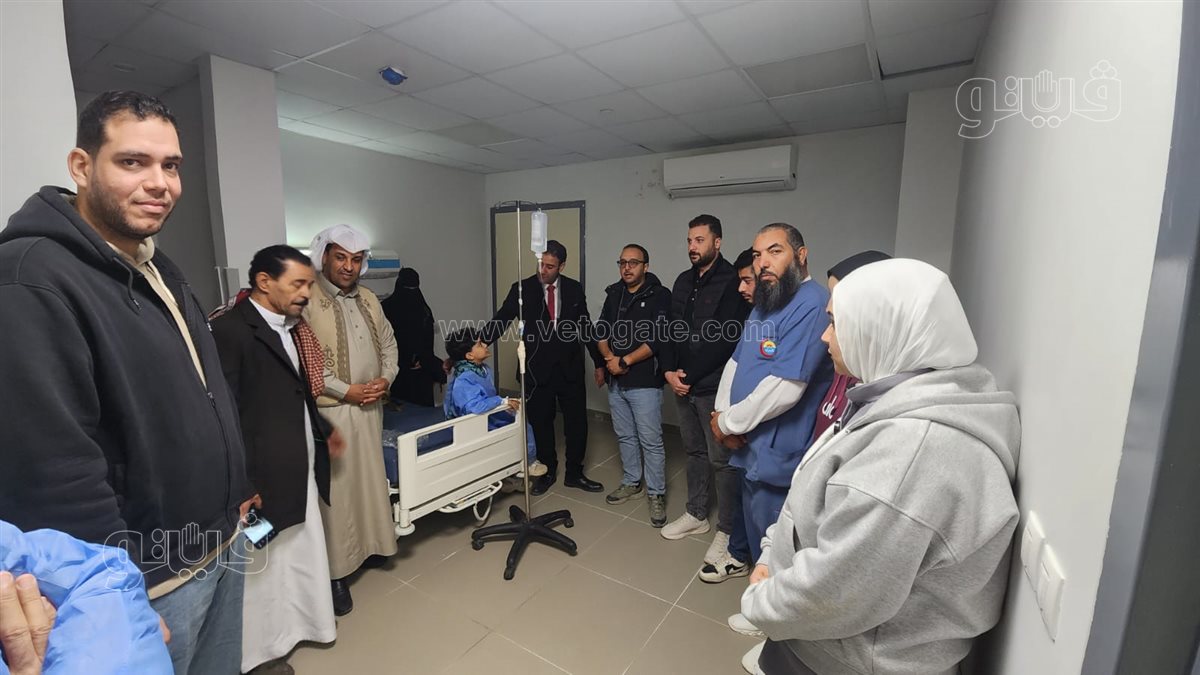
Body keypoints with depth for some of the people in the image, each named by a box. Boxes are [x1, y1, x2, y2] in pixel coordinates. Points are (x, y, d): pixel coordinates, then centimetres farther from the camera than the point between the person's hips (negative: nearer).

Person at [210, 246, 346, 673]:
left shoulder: (290, 326, 8)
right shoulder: (230, 329, -18)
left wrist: (323, 430, 21)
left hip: (301, 467, 8)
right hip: (263, 474, -8)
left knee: (302, 553, 22)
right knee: (262, 566, 10)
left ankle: (296, 622, 42)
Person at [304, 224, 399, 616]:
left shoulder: (368, 300, 10)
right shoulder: (307, 301, -11)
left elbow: (388, 343, 14)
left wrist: (385, 380, -2)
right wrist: (346, 391, -17)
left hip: (370, 407, 6)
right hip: (330, 410, -6)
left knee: (372, 478, 16)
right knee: (337, 488, 3)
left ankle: (370, 545, 35)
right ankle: (336, 570, 17)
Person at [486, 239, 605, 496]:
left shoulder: (574, 289, 1)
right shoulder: (522, 289, -5)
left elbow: (586, 327, 8)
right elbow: (500, 320, -13)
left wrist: (599, 363, 9)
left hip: (570, 368, 2)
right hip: (538, 369, -1)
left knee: (577, 422, 8)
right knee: (541, 423, 11)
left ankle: (574, 473, 28)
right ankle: (547, 472, 33)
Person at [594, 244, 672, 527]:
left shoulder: (659, 296, -7)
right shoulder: (613, 294, 12)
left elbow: (658, 338, -16)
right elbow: (601, 331, 11)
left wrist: (625, 361, -15)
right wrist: (609, 358, -7)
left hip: (645, 381, -6)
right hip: (615, 381, 6)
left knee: (650, 441, 0)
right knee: (625, 436, 17)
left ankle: (656, 494, 16)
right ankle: (631, 482, 35)